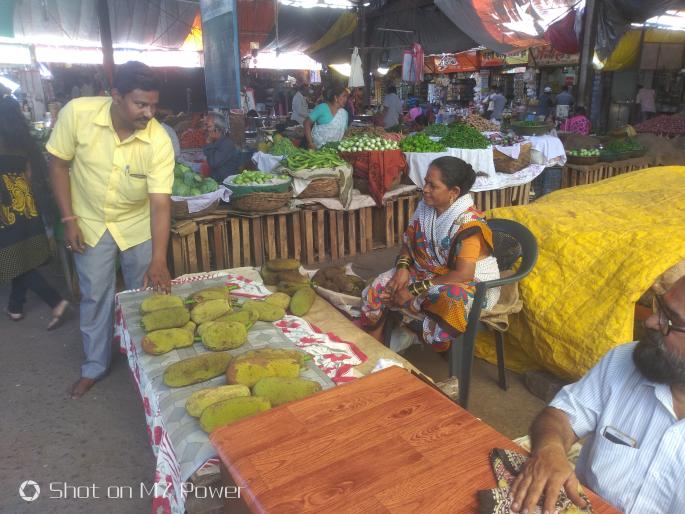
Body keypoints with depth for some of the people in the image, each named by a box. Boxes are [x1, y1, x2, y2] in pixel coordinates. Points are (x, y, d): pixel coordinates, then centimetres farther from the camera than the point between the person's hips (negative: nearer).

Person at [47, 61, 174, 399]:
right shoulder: (77, 113, -22)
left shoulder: (159, 141, -25)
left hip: (139, 225, 0)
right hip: (90, 223, 1)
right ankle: (95, 365, 31)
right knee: (95, 297, 10)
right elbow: (59, 165, -8)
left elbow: (160, 203, -28)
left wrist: (159, 260, -37)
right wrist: (69, 219, -11)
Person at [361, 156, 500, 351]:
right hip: (426, 272, 7)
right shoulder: (425, 207, -4)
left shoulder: (468, 223, -25)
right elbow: (409, 242, 9)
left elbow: (463, 273, -30)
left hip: (470, 282, -7)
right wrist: (402, 267, -12)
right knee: (378, 287, -7)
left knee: (448, 301, -41)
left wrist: (416, 290, -28)